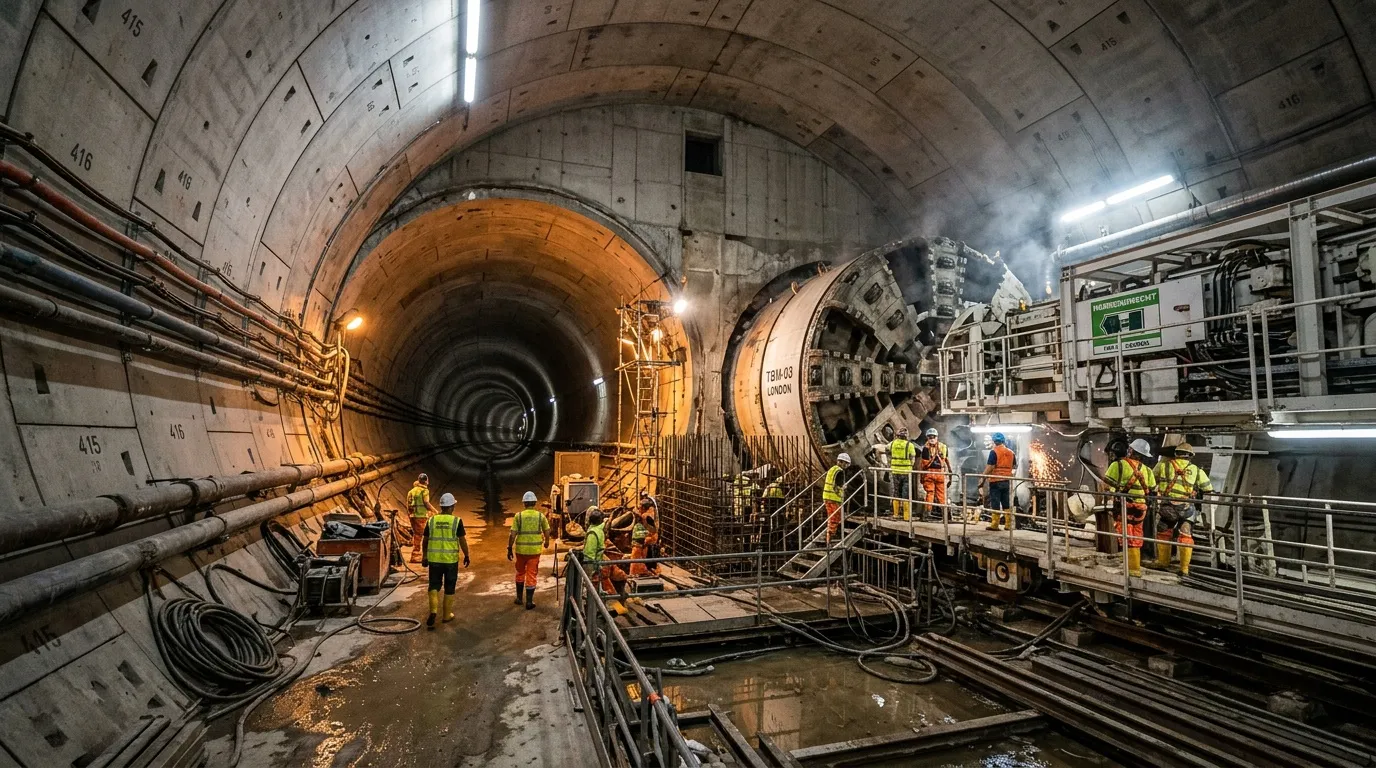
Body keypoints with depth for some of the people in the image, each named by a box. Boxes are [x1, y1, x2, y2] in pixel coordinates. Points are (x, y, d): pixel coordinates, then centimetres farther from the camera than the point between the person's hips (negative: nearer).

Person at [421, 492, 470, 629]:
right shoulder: (456, 521, -9)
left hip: (434, 559, 2)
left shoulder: (432, 520, 0)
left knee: (434, 586, 11)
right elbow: (462, 541, -8)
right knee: (449, 587, 11)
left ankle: (433, 611, -8)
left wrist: (425, 556, 20)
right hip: (451, 559, -2)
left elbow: (425, 541, 7)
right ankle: (447, 614, 20)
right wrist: (466, 556, 5)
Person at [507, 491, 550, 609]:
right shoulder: (540, 516, -2)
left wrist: (509, 548, 2)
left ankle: (519, 598, 28)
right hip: (535, 550, 0)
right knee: (531, 575, 6)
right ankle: (529, 601, 6)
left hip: (521, 549, 0)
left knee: (520, 573, 20)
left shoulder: (518, 516, -6)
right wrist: (546, 542, 27)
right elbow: (547, 531, 7)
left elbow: (513, 534, -8)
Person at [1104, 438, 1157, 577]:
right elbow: (1153, 489, 15)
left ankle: (1134, 568, -6)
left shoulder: (1118, 465, -11)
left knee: (1128, 539, -4)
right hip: (1140, 508, 6)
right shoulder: (1146, 469, 9)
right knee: (1136, 538, 16)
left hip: (1124, 507, -6)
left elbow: (1107, 483, -6)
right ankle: (1135, 564, 24)